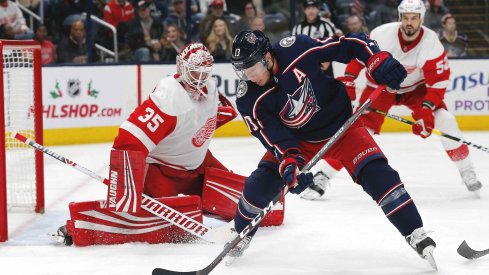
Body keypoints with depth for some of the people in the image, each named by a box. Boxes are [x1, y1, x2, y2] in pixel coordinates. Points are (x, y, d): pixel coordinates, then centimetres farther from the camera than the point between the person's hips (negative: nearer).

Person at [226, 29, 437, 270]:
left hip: (341, 125, -2)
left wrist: (377, 59, -32)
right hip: (298, 139, 2)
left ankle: (416, 235, -13)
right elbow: (272, 134, -22)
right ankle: (241, 234, 17)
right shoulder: (248, 100, -21)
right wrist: (289, 163, -38)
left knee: (376, 173, -19)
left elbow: (344, 45, -20)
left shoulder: (294, 50, -28)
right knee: (260, 184, -11)